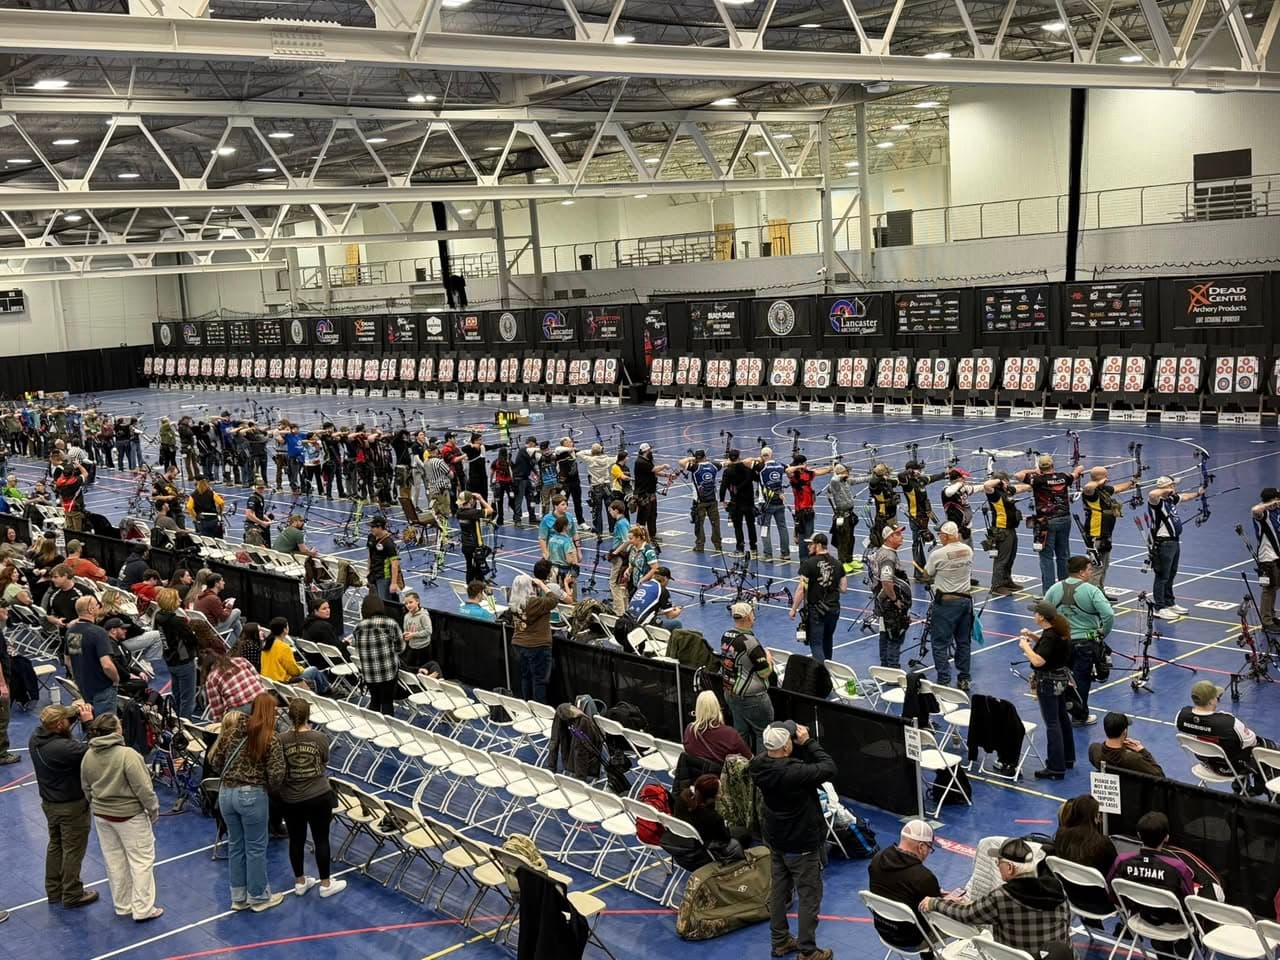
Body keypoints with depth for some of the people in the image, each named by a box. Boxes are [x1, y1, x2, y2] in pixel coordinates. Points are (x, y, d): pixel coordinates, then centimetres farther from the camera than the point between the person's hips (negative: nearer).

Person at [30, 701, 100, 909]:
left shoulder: (35, 736, -11)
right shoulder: (62, 748, -35)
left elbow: (59, 730, 8)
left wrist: (74, 712, -9)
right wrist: (89, 722, -26)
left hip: (49, 802, 8)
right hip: (71, 806, -8)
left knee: (55, 845, 24)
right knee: (73, 851, 9)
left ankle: (54, 891, 38)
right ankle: (72, 895, 22)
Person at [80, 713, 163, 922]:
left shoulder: (88, 756, -3)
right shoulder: (128, 755, -24)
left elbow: (86, 788, 9)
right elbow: (143, 788, -20)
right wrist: (154, 809, -6)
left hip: (101, 815, 7)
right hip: (129, 816, -7)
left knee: (114, 861, 17)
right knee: (141, 860, 4)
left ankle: (122, 906, 27)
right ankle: (143, 909, 6)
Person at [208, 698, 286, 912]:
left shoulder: (231, 732, 1)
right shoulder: (271, 739, -12)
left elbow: (214, 760, 8)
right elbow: (276, 775, -15)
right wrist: (270, 789, 6)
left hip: (226, 793, 5)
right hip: (252, 796, -5)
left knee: (235, 846, 18)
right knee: (256, 848, 10)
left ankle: (238, 897, 29)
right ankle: (258, 897, 23)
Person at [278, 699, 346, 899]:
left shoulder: (281, 740, -13)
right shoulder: (320, 738, -12)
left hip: (290, 800, 1)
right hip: (319, 797, -1)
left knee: (296, 840, 16)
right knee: (321, 840, 10)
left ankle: (300, 882, 29)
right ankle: (326, 884, 20)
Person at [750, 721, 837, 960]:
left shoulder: (758, 765, -13)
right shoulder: (794, 773, -35)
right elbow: (829, 768, -25)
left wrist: (801, 744, -11)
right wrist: (808, 741, -18)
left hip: (775, 839, 7)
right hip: (802, 844, -7)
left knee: (779, 890, 20)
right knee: (809, 896, 8)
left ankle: (780, 941, 34)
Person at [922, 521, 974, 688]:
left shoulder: (937, 554, -16)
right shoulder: (968, 550, 0)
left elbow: (926, 576, -3)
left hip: (946, 601, -5)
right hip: (966, 599, 6)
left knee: (940, 643, 1)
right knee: (964, 642, 14)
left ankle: (944, 681, -1)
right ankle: (964, 679, 20)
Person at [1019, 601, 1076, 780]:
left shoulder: (1050, 636, -26)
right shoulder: (1059, 630, 2)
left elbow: (1038, 661, -33)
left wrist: (1025, 646, -20)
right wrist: (1032, 637, 7)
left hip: (1048, 683, -10)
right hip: (1060, 679, 10)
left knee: (1052, 724, -5)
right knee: (1062, 718, 21)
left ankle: (1056, 768, -1)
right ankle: (1067, 758, 35)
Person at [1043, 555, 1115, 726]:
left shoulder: (1055, 589, 0)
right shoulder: (1091, 591, -14)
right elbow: (1108, 614, -22)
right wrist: (1103, 634, -7)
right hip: (1085, 642, -4)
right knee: (1081, 678, 7)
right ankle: (1080, 716, 16)